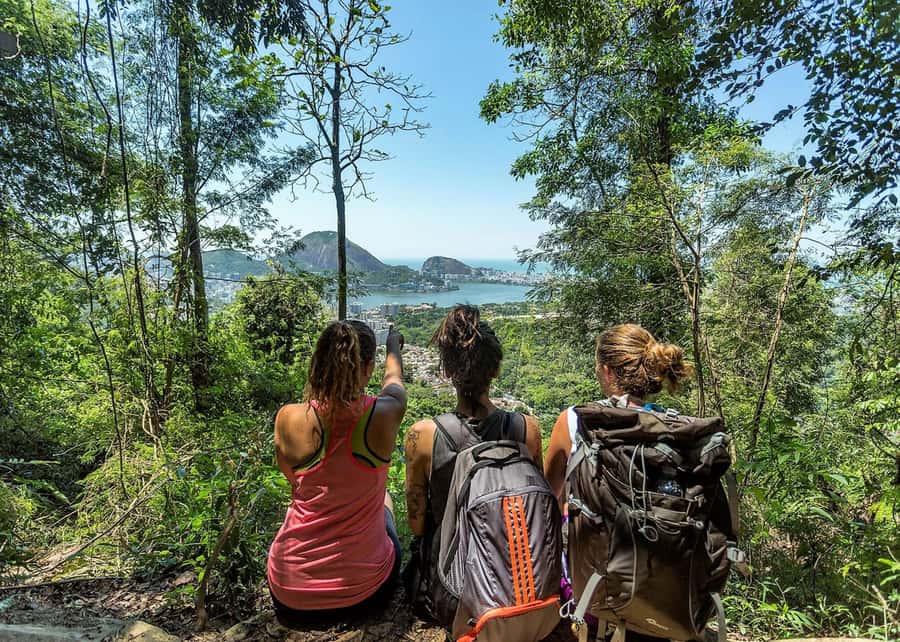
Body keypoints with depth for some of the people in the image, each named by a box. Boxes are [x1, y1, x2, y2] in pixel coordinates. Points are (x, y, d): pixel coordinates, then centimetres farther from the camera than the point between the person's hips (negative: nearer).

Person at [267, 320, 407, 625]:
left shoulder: (288, 419, -18)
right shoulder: (385, 414, -19)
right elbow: (394, 378, 7)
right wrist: (393, 344, 27)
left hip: (290, 599, 1)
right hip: (366, 592, 0)